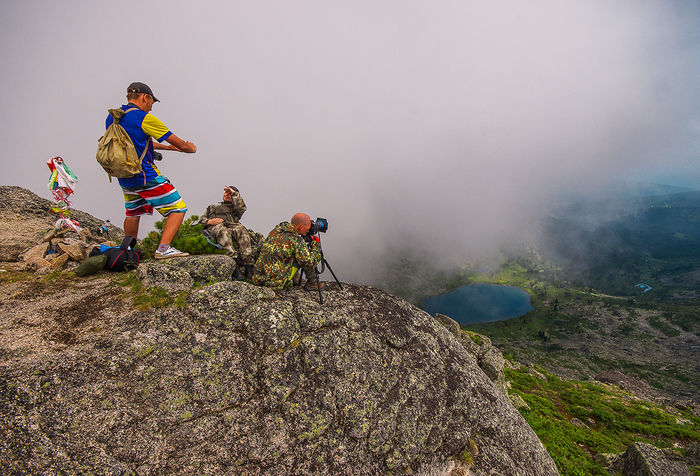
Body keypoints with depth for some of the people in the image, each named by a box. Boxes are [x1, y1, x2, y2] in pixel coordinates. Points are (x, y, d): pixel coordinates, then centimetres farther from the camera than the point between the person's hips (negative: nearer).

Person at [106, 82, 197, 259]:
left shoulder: (111, 117, 10)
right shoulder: (145, 118, -13)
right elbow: (181, 145, -9)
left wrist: (168, 147, 25)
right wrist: (192, 148, 12)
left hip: (124, 178, 9)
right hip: (146, 177, -8)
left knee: (132, 213, 26)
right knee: (177, 209, -4)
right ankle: (163, 248, -15)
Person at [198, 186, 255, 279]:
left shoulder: (234, 208, 38)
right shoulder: (212, 207, 45)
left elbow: (242, 208, 11)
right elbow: (202, 219, 29)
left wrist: (234, 193, 23)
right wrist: (209, 221, 4)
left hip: (231, 224, 0)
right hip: (214, 226, 0)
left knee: (241, 230, -39)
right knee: (224, 231, -41)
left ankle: (249, 263, -55)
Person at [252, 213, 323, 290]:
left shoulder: (276, 229, 4)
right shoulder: (297, 240, -17)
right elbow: (309, 263, -9)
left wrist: (304, 238, 19)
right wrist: (316, 245, 4)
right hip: (275, 283, -7)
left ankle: (295, 278, 31)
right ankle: (312, 283, 17)